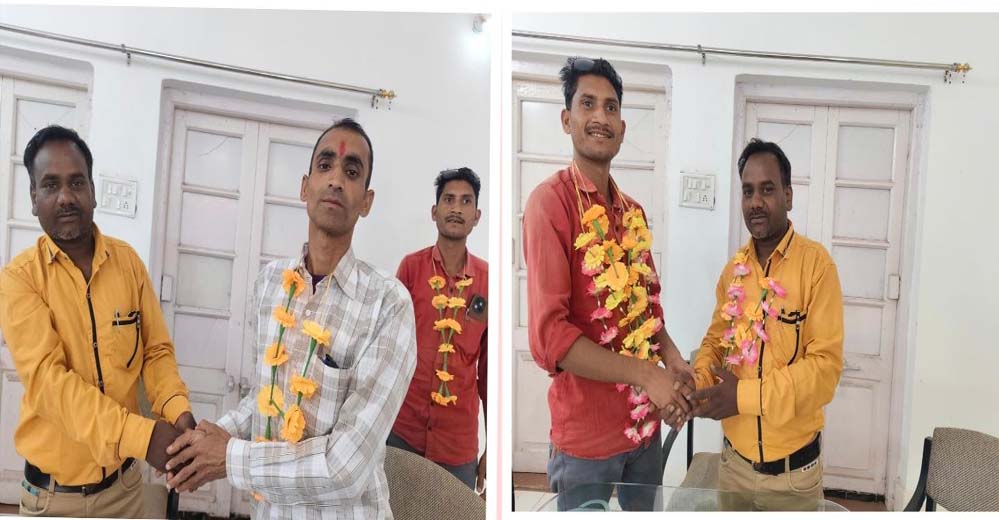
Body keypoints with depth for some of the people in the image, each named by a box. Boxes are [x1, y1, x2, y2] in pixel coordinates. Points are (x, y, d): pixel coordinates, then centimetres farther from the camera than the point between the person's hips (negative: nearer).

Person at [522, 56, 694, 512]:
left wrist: (673, 358, -5)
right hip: (586, 431, -6)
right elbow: (548, 335, -22)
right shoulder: (549, 201, -16)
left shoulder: (633, 210, 7)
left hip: (645, 421, 7)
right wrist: (645, 373, -22)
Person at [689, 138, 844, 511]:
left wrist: (746, 396, -24)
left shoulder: (816, 263, -13)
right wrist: (697, 382, -10)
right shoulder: (733, 268, 2)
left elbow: (826, 365, -17)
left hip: (793, 466, -4)